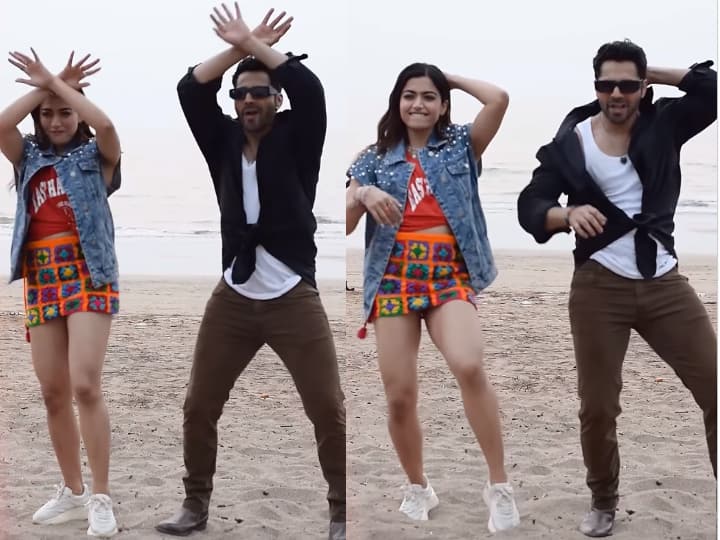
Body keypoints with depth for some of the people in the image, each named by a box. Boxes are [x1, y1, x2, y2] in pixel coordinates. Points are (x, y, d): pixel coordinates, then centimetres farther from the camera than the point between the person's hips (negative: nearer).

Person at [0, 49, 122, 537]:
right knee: (53, 393, 7)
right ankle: (73, 492, 19)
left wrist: (57, 85, -5)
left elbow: (105, 125, -16)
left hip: (88, 276, -5)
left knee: (85, 385, -16)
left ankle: (101, 497, -11)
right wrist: (47, 87, 1)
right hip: (42, 279, 5)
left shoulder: (96, 157, 5)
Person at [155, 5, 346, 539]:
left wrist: (253, 45, -9)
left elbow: (309, 89, -18)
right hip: (233, 297, 4)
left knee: (328, 410, -3)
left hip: (294, 297, -3)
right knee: (198, 406, 8)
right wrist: (239, 47, -9)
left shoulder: (295, 139, -1)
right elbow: (190, 90, -3)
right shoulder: (223, 140, 8)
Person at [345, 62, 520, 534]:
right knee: (400, 396, -2)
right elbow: (345, 225, 6)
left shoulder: (460, 145, 11)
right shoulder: (375, 159, 13)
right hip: (394, 278, 2)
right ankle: (418, 488, 24)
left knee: (469, 365, -29)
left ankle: (500, 485, -17)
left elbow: (499, 99, -6)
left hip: (449, 275, -2)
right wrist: (363, 194, -15)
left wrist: (452, 79, 10)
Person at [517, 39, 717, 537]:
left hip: (666, 283, 2)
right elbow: (529, 207, -4)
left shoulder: (663, 124, 3)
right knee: (598, 407, 6)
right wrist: (568, 214, -25)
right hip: (600, 288, -1)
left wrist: (653, 75, -3)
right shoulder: (570, 142, -1)